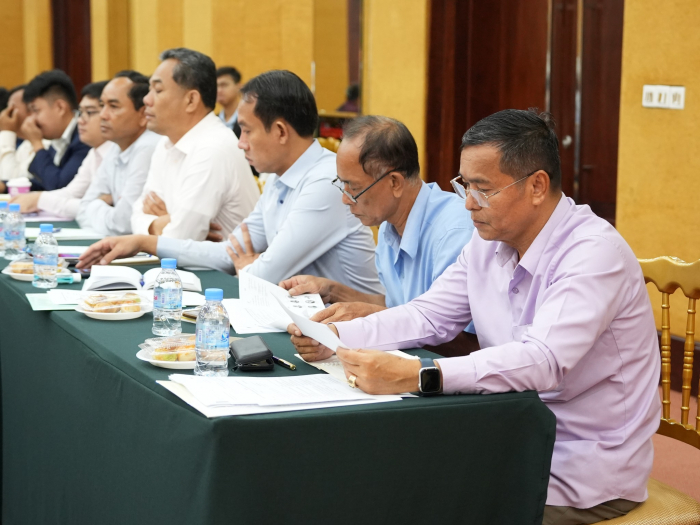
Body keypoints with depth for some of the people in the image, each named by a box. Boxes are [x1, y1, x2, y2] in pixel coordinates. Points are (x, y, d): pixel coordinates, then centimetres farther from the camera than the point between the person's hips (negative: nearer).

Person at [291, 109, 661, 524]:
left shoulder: (594, 253, -22)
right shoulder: (489, 242, 4)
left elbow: (544, 361, -34)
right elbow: (429, 316, 8)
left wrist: (414, 376, -43)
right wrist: (337, 337, -10)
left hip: (583, 474, -7)